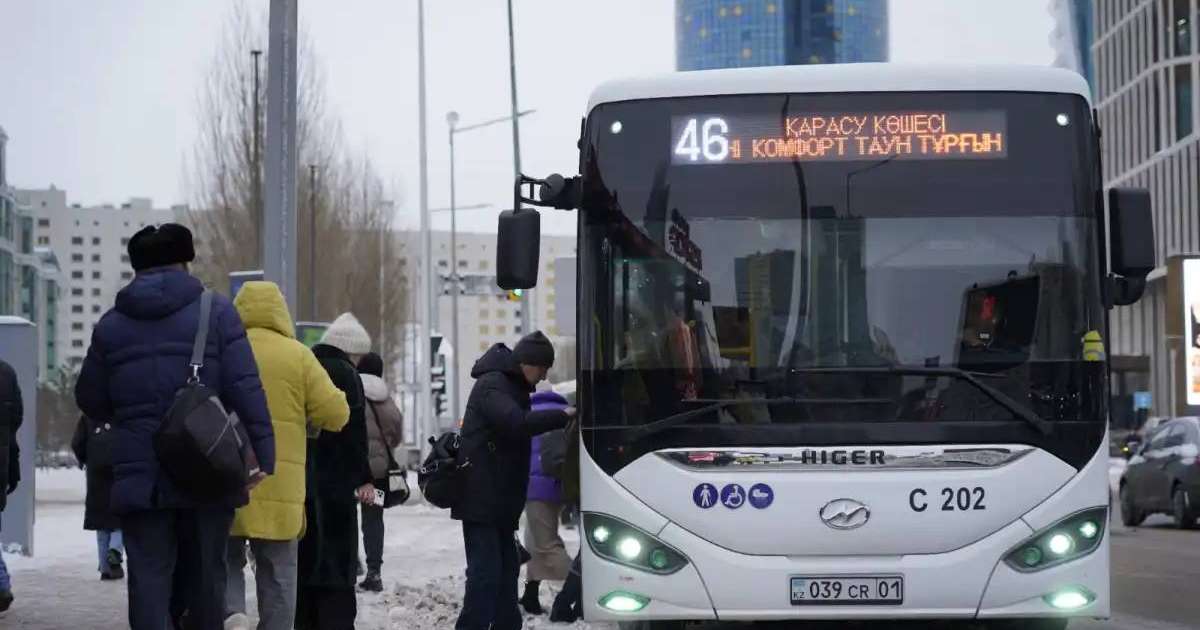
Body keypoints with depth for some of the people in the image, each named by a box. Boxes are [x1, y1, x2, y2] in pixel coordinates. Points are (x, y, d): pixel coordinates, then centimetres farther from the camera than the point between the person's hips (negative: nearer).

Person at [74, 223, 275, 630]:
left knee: (149, 577, 1)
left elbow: (90, 401, 14)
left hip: (139, 477, 1)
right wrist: (265, 452, -10)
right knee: (204, 575, 10)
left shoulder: (111, 325, 8)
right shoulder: (216, 311, 0)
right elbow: (245, 388, -9)